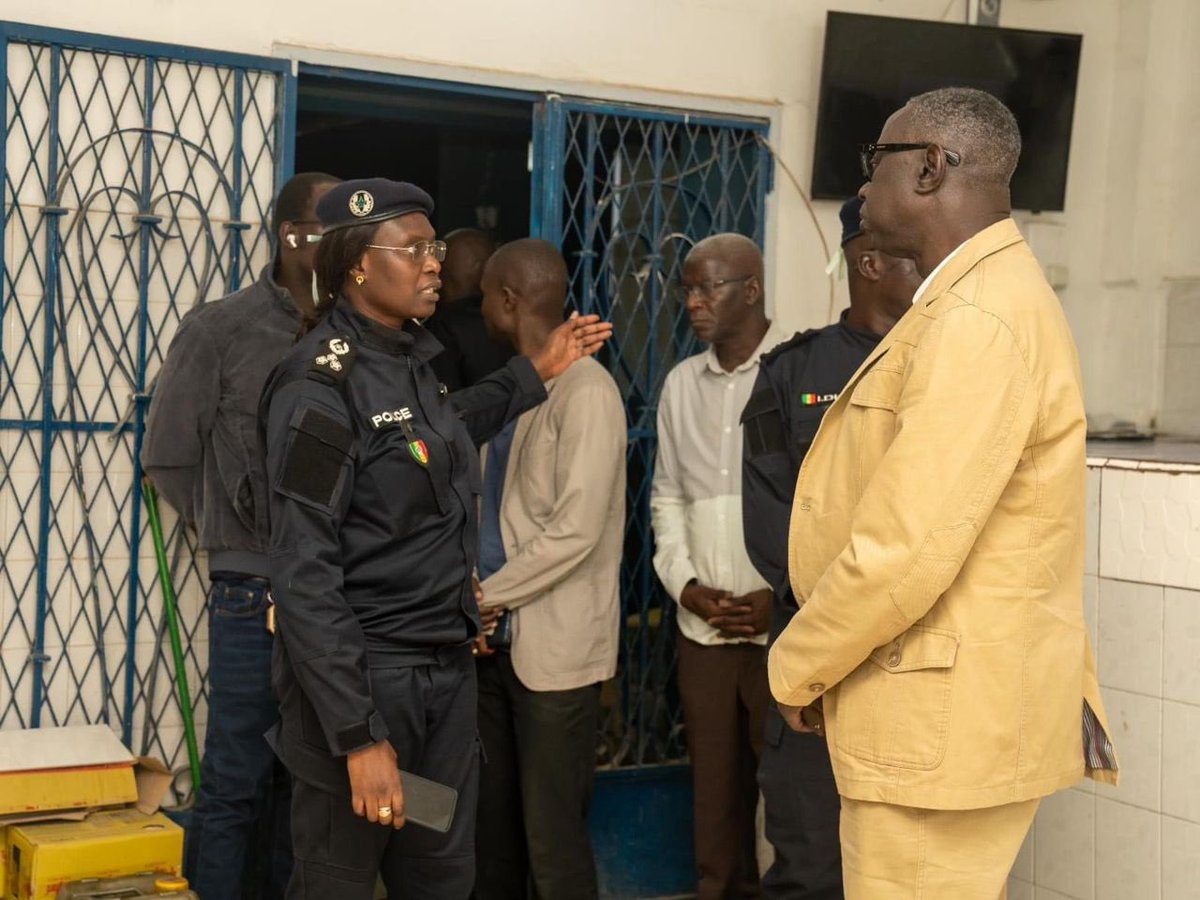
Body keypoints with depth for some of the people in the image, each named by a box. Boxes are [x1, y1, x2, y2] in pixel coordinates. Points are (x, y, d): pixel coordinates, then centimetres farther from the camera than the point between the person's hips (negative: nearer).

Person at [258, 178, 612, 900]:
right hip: (364, 676, -8)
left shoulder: (413, 358, 7)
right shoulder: (320, 384, -16)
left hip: (449, 671, 8)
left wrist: (534, 375, 27)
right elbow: (304, 576, -20)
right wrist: (359, 734, -23)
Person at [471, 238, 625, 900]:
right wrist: (476, 602, 0)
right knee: (491, 821, 13)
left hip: (553, 643, -7)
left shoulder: (586, 392, -12)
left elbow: (574, 531, -18)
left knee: (551, 834, 0)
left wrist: (483, 596, -12)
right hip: (495, 635, 7)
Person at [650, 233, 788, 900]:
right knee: (716, 789, 12)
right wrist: (687, 586, 0)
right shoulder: (681, 384, 12)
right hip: (702, 630, 5)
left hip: (788, 628, -5)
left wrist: (786, 596, -13)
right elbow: (668, 496, 14)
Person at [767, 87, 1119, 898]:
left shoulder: (977, 321, -20)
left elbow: (902, 552, -24)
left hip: (945, 722, -10)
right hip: (942, 708, 10)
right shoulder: (984, 300, 14)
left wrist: (796, 669, -10)